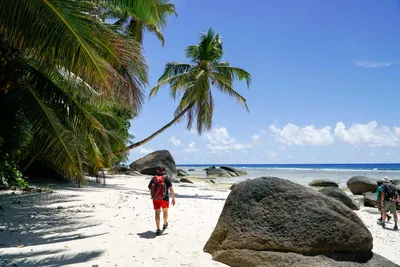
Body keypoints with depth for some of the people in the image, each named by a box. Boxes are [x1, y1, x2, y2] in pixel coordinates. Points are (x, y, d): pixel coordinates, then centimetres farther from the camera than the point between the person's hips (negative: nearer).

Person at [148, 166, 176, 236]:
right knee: (165, 211, 21)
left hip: (155, 199, 1)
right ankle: (165, 224, 41)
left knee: (157, 213, 4)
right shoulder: (166, 178, -5)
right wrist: (173, 199, -6)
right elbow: (171, 189, -11)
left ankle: (158, 229, -4)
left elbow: (149, 189, 11)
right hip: (164, 198, -1)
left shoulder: (153, 179, 2)